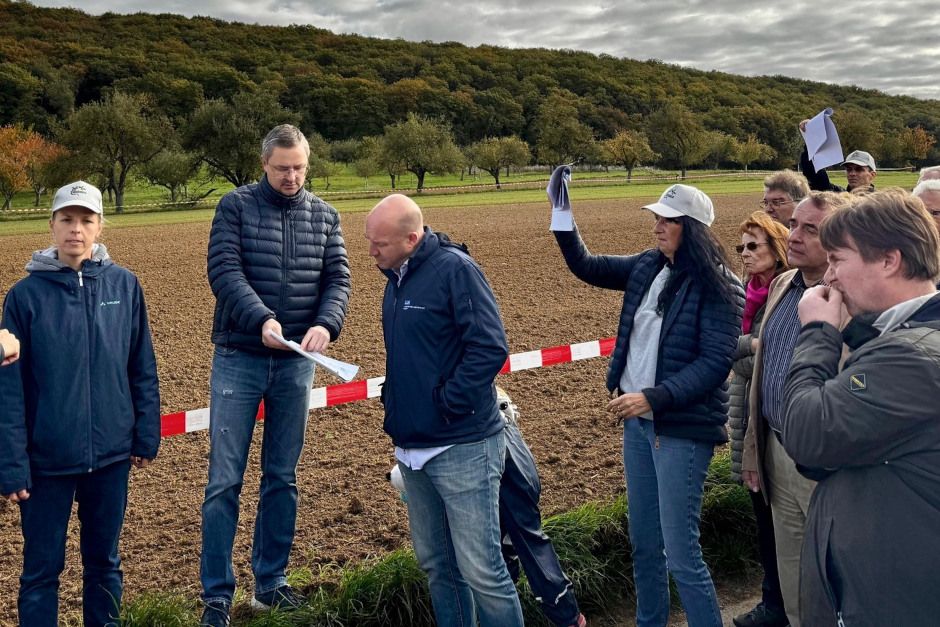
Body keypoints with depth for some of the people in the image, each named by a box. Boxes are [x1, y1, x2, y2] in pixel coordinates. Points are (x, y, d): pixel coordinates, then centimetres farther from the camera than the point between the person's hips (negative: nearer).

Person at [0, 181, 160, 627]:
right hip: (47, 458, -2)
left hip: (112, 455, 2)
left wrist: (146, 437, 3)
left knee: (104, 561, 17)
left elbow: (142, 369, 4)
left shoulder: (124, 285, -1)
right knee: (41, 568, 10)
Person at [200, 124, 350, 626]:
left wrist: (326, 324, -20)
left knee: (283, 478, 11)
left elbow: (337, 278, 0)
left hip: (296, 363, 3)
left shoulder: (324, 216, 7)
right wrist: (262, 319, -28)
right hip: (239, 358, -3)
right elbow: (224, 271, -13)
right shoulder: (236, 206, -2)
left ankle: (271, 583, 25)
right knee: (225, 480, 1)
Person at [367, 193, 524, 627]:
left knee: (481, 571, -3)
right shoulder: (396, 277, 12)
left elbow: (491, 347, -19)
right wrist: (393, 400, 12)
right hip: (412, 447, 8)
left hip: (461, 449, -8)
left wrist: (447, 406, -17)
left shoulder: (455, 269, -13)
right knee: (436, 565, 16)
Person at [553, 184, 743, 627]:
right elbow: (586, 266, 14)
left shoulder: (717, 285, -13)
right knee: (643, 542, 18)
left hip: (683, 428, -7)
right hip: (637, 421, 7)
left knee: (680, 552, -4)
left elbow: (716, 361, -18)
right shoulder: (648, 267, 6)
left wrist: (653, 397, -26)